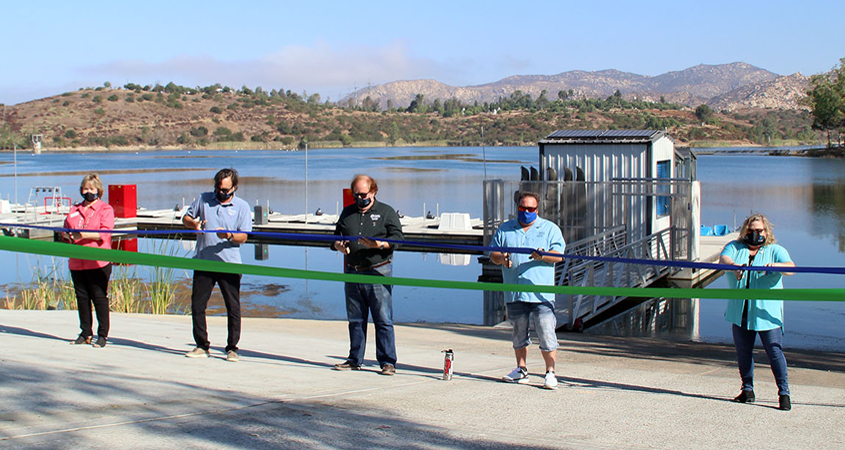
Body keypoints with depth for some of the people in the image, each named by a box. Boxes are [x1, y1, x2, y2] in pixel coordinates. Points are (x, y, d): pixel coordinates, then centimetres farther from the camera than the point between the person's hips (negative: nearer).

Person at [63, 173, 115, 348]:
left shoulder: (105, 209, 3)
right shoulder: (74, 210, 19)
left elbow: (104, 233, -10)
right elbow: (65, 230, 23)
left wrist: (84, 235, -23)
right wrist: (67, 236, -1)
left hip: (98, 262, -5)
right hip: (77, 261, 5)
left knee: (99, 297, -6)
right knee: (82, 297, 7)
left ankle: (102, 335, 0)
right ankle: (86, 333, 16)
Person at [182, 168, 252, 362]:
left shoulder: (242, 206, 4)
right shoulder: (203, 199, 9)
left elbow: (243, 237, -2)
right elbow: (186, 218, 17)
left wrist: (229, 236, -23)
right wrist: (194, 223, -6)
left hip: (229, 264, -2)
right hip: (203, 262, 2)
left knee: (233, 307, -1)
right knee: (197, 305, 3)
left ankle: (232, 348, 8)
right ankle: (202, 346, 15)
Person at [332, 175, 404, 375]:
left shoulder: (386, 212, 4)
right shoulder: (347, 213, 17)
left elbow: (397, 237, -3)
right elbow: (336, 236, 19)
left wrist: (379, 244, -21)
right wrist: (338, 245, -5)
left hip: (378, 272, -5)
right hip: (352, 273, 5)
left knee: (383, 319, -5)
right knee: (355, 319, 11)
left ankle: (387, 361, 0)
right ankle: (355, 360, 20)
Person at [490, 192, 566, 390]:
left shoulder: (549, 229, 8)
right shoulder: (505, 229, 15)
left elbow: (559, 255, -2)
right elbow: (493, 253, 13)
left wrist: (543, 256, -22)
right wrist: (501, 258, -10)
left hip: (541, 292, -3)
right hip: (514, 292, 3)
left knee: (546, 332, -8)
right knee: (518, 332, 12)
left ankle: (550, 373, -1)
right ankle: (521, 370, 23)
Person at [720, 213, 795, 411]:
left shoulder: (776, 251, 6)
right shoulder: (735, 247, 11)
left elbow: (790, 267, -11)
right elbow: (723, 258, -10)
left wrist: (775, 265, -34)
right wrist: (734, 265, -33)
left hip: (767, 313, -3)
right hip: (740, 312, 3)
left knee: (775, 352, -8)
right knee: (743, 352, 9)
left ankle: (784, 393, 0)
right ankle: (747, 390, 22)